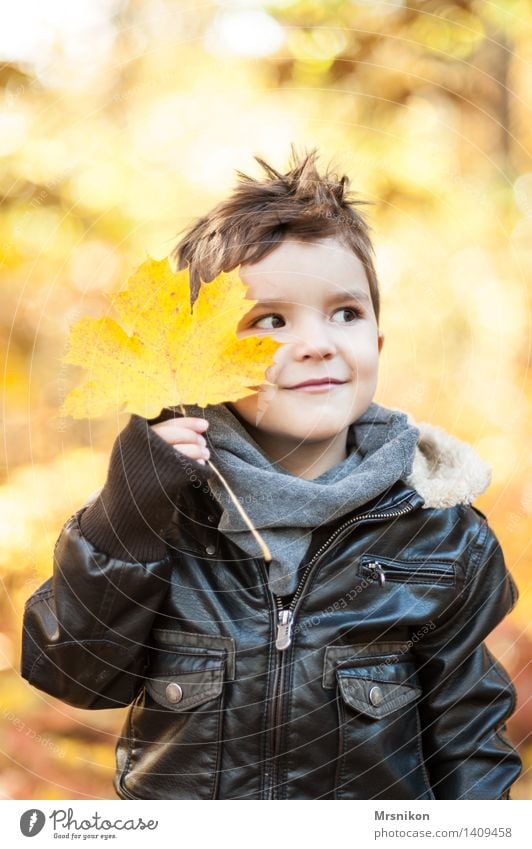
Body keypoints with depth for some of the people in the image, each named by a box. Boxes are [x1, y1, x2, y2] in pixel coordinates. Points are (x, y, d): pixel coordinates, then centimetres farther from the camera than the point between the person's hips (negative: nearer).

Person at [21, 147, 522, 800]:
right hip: (172, 796, 0)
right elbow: (73, 673, -17)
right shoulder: (161, 502, -14)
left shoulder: (439, 532, -12)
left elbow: (466, 725, -5)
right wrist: (119, 523, -29)